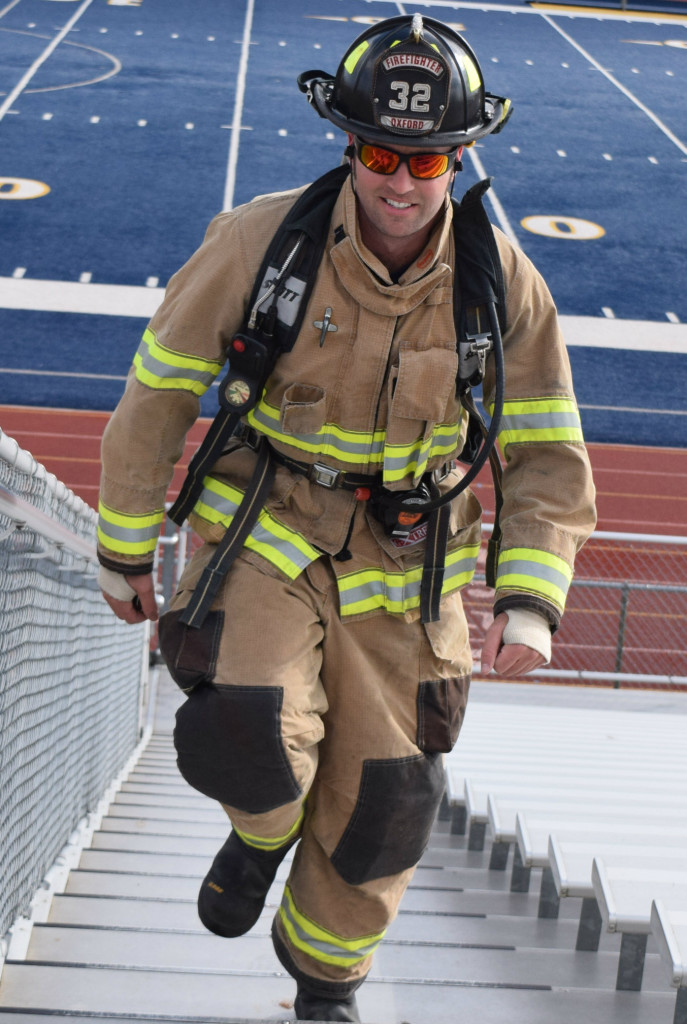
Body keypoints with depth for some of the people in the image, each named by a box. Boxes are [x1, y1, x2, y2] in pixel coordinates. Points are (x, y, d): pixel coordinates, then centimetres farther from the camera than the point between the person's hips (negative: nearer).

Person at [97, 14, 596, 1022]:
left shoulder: (504, 283, -10)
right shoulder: (260, 239, -15)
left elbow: (549, 456, -3)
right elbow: (159, 390, -5)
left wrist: (531, 599, -17)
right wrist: (123, 548, 1)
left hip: (401, 560, 2)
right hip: (265, 531, -2)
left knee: (383, 797, 6)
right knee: (248, 730, -25)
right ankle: (263, 828, 15)